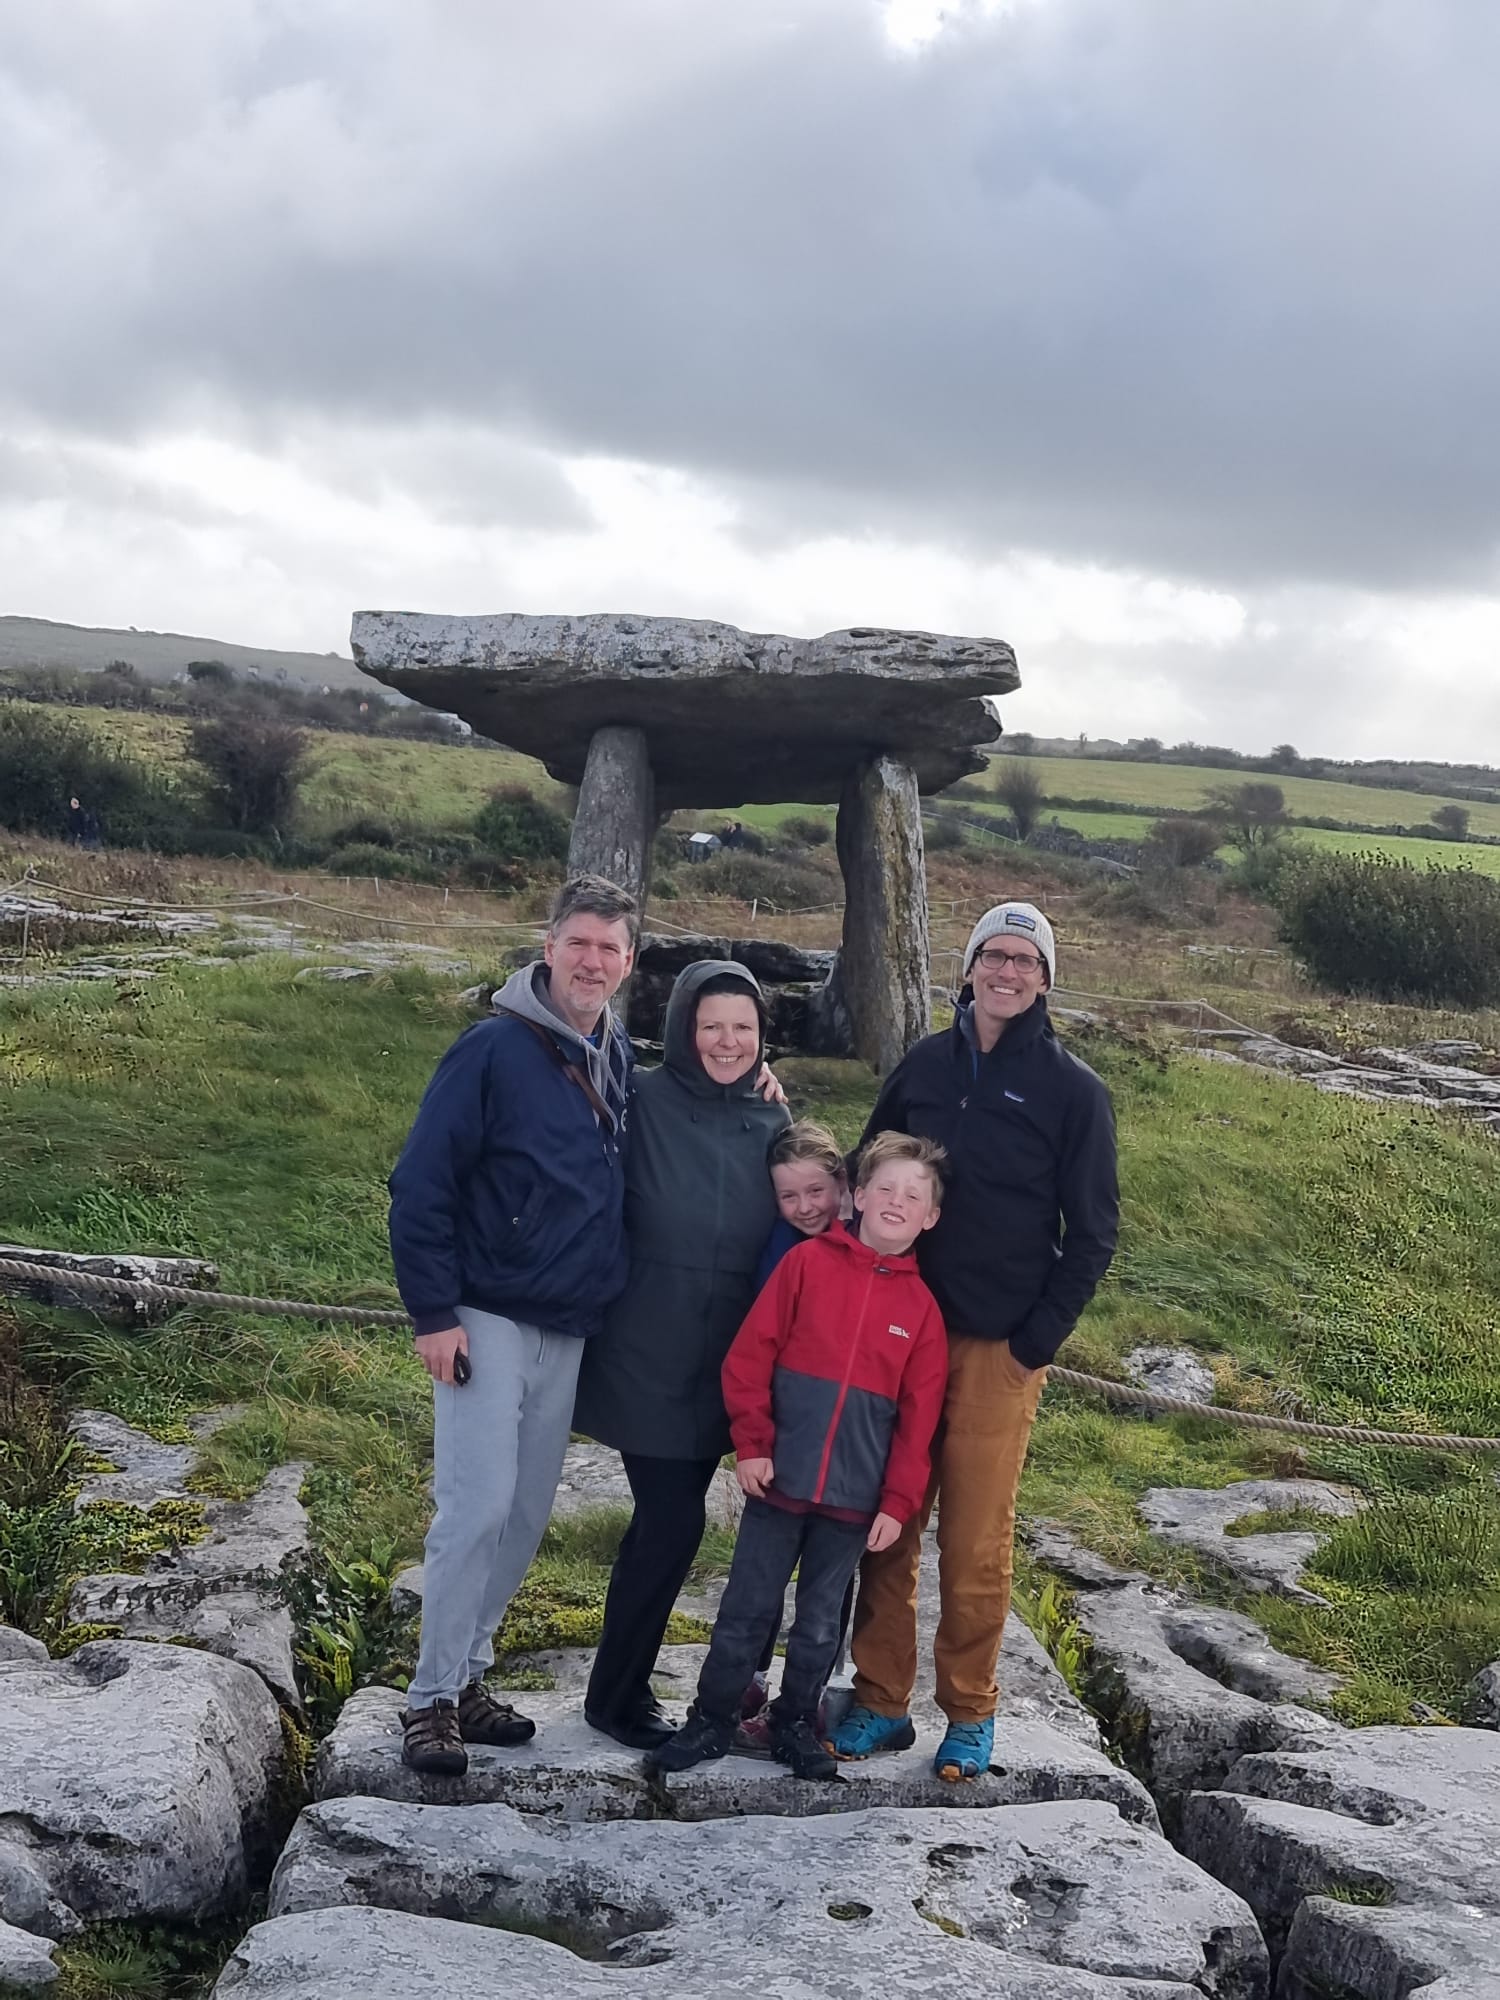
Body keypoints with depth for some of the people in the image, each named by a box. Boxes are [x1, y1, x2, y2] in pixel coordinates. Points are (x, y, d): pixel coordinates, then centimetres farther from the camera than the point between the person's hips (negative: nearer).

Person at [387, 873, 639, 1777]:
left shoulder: (620, 1059, 9)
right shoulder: (494, 1049, -11)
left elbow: (623, 1178, 19)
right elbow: (422, 1183, -12)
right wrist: (434, 1312, -15)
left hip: (569, 1329, 6)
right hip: (489, 1321, -6)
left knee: (527, 1515, 11)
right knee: (479, 1509, -8)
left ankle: (468, 1675, 25)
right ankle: (432, 1698, 5)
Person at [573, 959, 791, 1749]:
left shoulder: (772, 1121, 5)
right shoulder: (644, 1104, -10)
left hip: (725, 1364, 5)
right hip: (645, 1355, -4)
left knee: (666, 1518, 10)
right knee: (674, 1521, -4)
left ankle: (623, 1682, 26)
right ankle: (617, 1693, 14)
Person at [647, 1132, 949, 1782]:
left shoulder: (921, 1305, 0)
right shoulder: (808, 1261, -4)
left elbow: (918, 1417, 2)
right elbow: (749, 1355, -3)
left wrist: (897, 1503, 0)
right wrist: (751, 1444, -6)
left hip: (855, 1499, 1)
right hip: (779, 1480, -1)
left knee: (820, 1622, 13)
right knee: (745, 1608, 8)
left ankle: (794, 1723, 29)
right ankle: (711, 1721, 22)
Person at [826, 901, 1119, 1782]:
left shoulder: (1074, 1090, -1)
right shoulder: (925, 1064, 8)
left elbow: (1092, 1232, -1)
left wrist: (1036, 1344, -7)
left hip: (999, 1350, -3)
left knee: (976, 1545, 1)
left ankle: (971, 1713, 17)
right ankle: (882, 1702, 18)